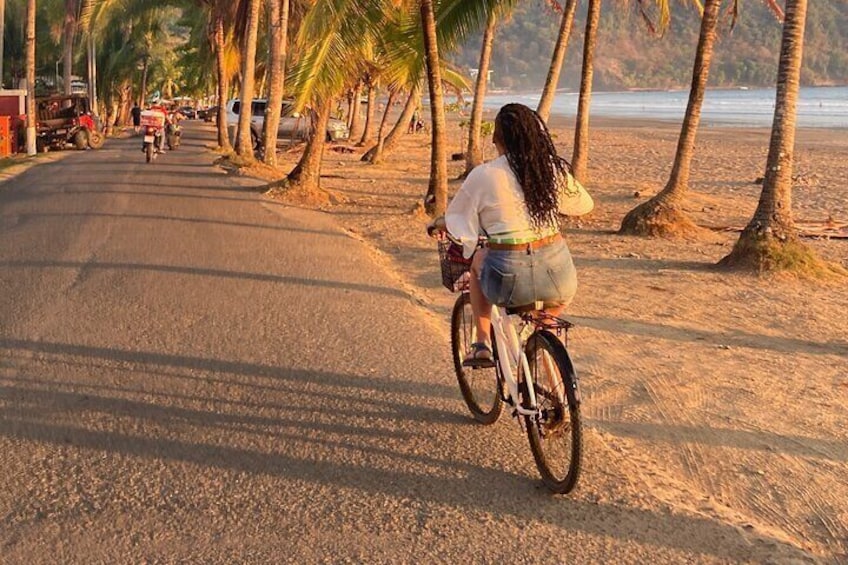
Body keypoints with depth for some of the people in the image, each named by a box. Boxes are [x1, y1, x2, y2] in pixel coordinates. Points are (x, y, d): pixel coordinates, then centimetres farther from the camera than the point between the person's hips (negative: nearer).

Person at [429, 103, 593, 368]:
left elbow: (453, 221, 9)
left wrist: (436, 224, 33)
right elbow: (585, 205, 21)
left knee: (478, 260, 33)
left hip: (509, 278, -3)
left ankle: (482, 344, 26)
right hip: (556, 275, 3)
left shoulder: (483, 175, -3)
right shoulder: (554, 169, 4)